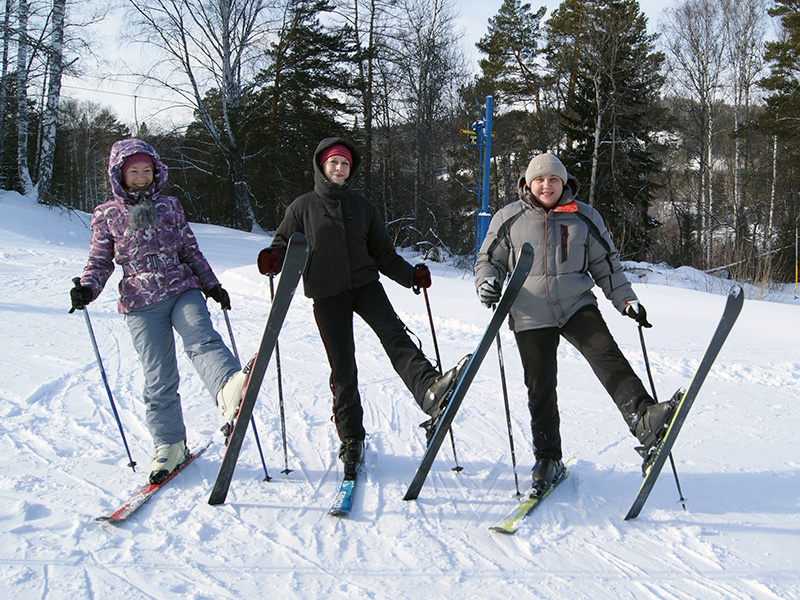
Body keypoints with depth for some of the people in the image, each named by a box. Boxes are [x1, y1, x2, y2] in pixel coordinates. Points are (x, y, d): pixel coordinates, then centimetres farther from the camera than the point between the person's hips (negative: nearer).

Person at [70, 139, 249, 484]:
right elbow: (100, 261, 9)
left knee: (201, 339, -29)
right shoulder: (107, 215, 10)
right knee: (158, 377, -2)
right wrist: (86, 289, -10)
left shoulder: (169, 206, 15)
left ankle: (229, 391, -57)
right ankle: (169, 445, 11)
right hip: (141, 303, 0)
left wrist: (211, 285, 14)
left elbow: (190, 250, 19)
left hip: (183, 290, 1)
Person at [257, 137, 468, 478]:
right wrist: (273, 260, -16)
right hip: (327, 295, -1)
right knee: (343, 369, -1)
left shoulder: (363, 207, 14)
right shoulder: (303, 207, 8)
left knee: (394, 335, -25)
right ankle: (351, 439, 12)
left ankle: (430, 390, -47)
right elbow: (284, 244, 8)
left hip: (365, 284, 1)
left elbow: (384, 254, 16)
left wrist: (411, 275, 0)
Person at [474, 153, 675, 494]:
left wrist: (626, 300, 6)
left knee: (606, 355, -25)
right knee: (540, 389, 2)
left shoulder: (584, 217, 8)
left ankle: (643, 418, -39)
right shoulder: (509, 219, 5)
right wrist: (487, 282, -10)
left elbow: (606, 264, 15)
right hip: (531, 316, 0)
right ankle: (547, 458, 15)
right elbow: (489, 259, 12)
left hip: (577, 307, 0)